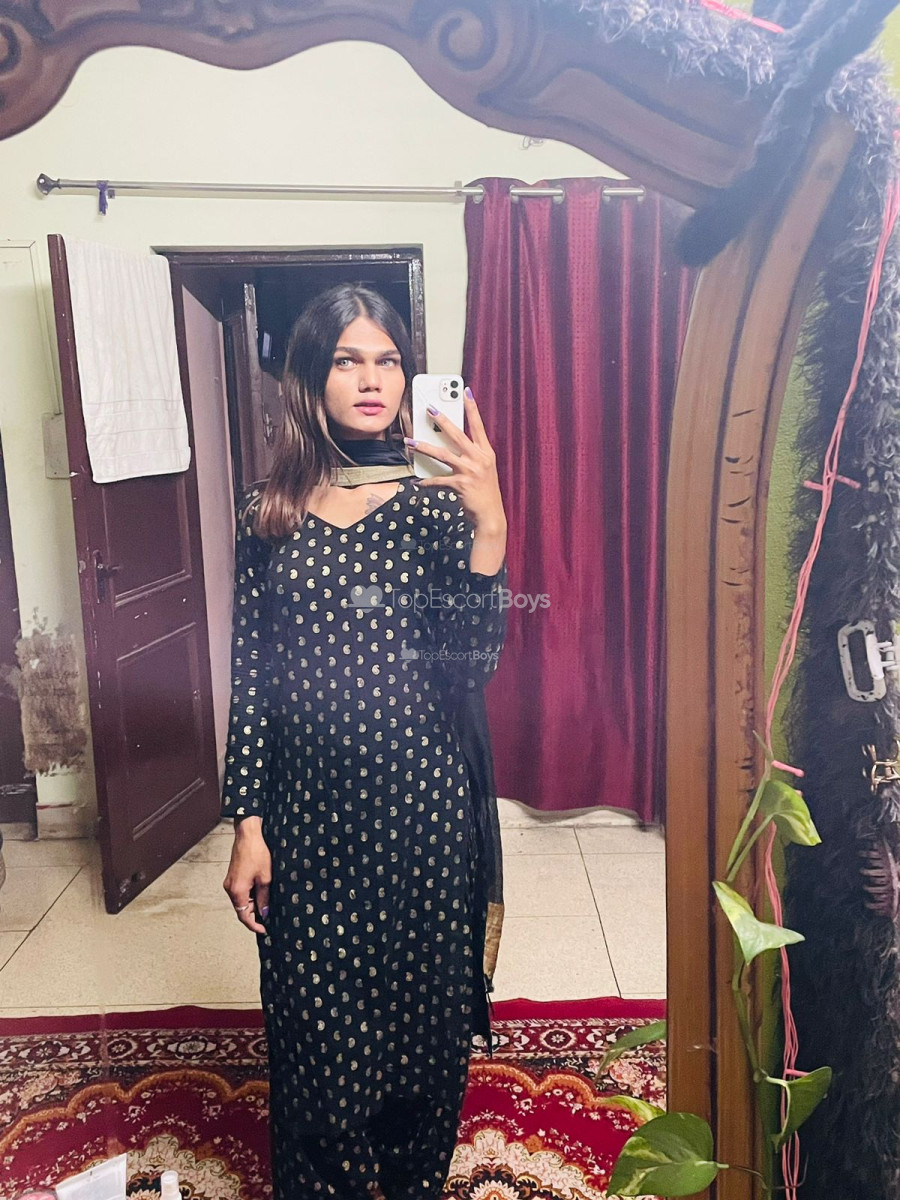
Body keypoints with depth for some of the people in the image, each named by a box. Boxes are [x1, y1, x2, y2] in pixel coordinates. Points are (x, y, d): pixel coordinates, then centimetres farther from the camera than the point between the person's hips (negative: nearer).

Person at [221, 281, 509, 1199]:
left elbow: (473, 665, -13)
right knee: (315, 1023, 11)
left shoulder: (438, 504, -3)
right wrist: (247, 823, 0)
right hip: (309, 807, 1)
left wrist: (489, 525, -25)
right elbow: (249, 676, 3)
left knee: (423, 1012, 14)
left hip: (421, 803, 0)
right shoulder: (268, 513, 1)